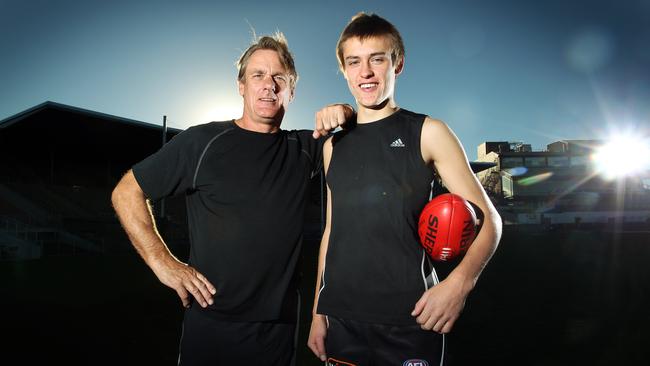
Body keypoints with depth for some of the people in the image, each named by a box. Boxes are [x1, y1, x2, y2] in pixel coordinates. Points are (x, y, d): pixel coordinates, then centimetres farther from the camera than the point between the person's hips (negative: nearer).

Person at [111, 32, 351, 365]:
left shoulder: (304, 148, 3)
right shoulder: (203, 142, -7)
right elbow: (127, 192, -2)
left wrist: (341, 112, -6)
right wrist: (162, 263, -10)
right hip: (212, 324, -3)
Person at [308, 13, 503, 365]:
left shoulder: (427, 133, -1)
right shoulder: (333, 145, 11)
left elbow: (488, 219, -3)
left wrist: (460, 281, -21)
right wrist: (318, 311, 13)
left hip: (409, 319, -3)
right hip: (341, 319, 4)